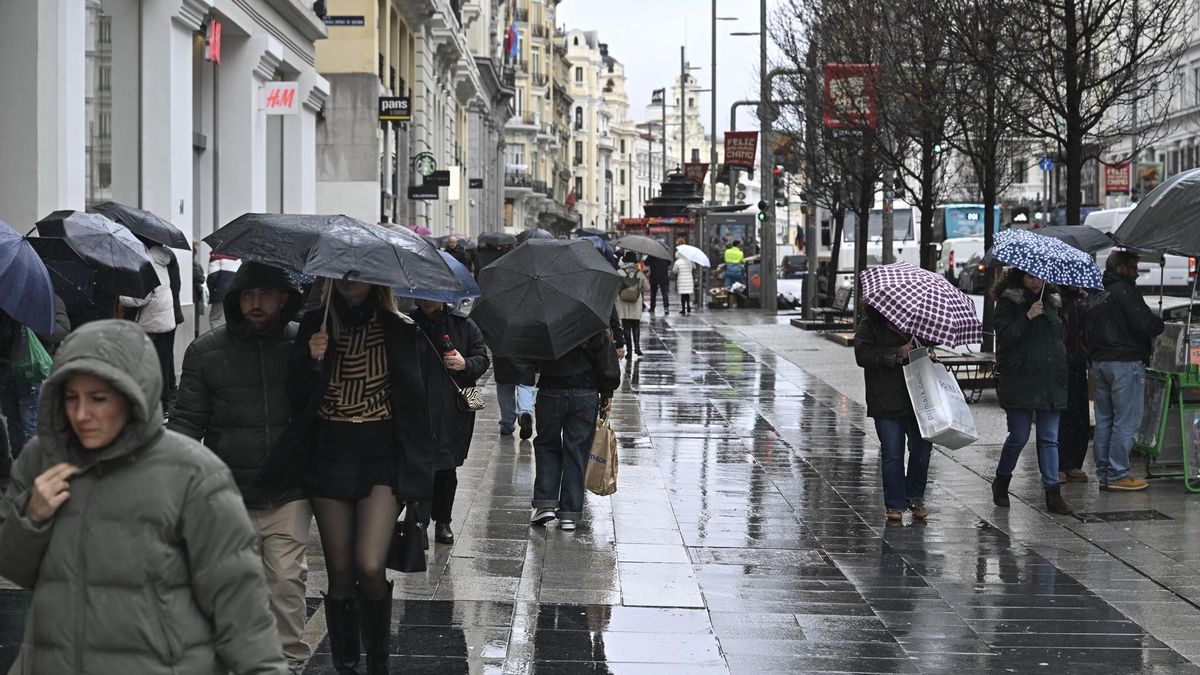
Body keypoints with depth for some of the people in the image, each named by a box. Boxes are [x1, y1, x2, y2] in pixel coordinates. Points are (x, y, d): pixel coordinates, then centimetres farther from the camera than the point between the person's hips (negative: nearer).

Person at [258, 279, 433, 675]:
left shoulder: (400, 331, 1)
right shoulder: (315, 327, 4)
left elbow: (416, 401, 5)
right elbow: (297, 397, 2)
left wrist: (417, 466, 2)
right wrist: (313, 361, -16)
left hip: (381, 458, -2)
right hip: (328, 458, 2)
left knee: (370, 568, -13)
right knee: (339, 572, 5)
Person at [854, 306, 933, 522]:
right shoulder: (870, 324, -1)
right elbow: (862, 354, -15)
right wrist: (898, 353, -19)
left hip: (917, 402, 4)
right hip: (886, 404, -4)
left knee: (922, 450, 6)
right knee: (892, 455, -2)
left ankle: (915, 497, 25)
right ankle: (895, 505, 9)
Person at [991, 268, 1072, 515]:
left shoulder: (1050, 302, 17)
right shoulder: (1008, 302, -2)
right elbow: (1004, 337, -13)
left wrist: (1061, 370, 21)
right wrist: (1028, 317, -22)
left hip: (1051, 382, 5)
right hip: (1020, 381, -5)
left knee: (1050, 438, 1)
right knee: (1019, 436, -2)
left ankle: (1053, 493, 0)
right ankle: (1001, 481, 21)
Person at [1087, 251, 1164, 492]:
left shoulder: (1095, 298, 17)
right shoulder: (1125, 291, -12)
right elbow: (1146, 324, -18)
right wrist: (1160, 324, 1)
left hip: (1098, 363, 9)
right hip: (1125, 363, -9)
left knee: (1104, 420, 11)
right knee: (1126, 421, -5)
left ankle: (1103, 474, 14)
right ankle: (1118, 476, -5)